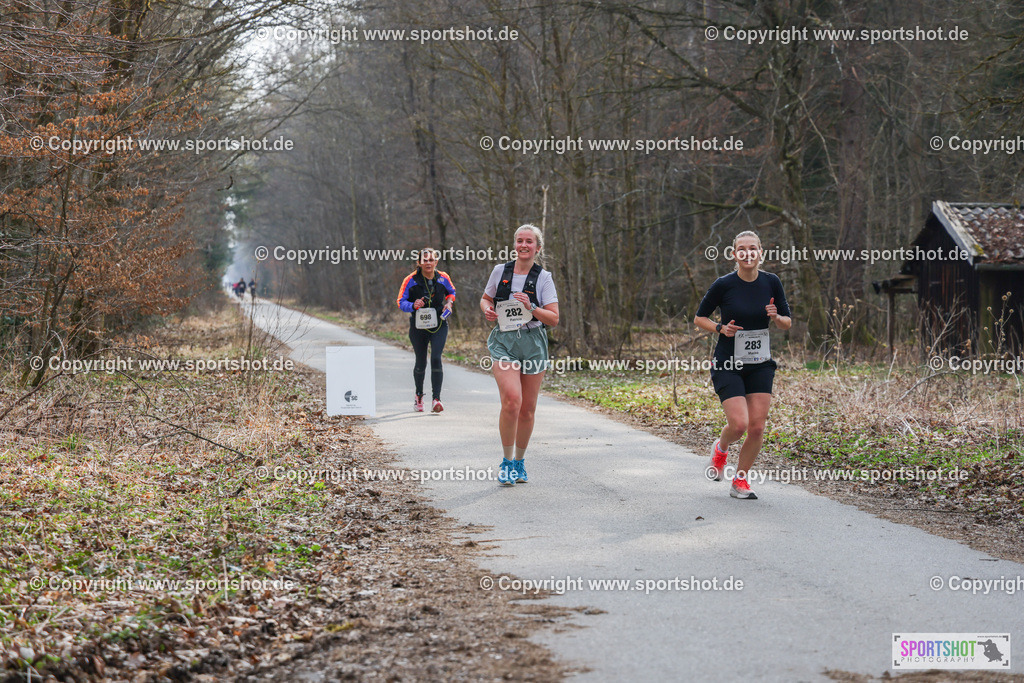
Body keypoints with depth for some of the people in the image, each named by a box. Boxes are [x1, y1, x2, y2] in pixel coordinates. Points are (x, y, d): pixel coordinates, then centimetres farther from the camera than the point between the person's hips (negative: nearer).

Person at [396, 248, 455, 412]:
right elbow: (401, 302, -7)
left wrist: (449, 302, -1)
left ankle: (436, 399, -13)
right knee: (420, 362, 10)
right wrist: (413, 306, -27)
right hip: (418, 326, 0)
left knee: (436, 359, -15)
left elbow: (452, 292, 19)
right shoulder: (411, 280, -8)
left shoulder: (443, 278, -1)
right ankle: (419, 396, 34)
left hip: (439, 325, 0)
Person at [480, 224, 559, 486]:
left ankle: (519, 462, 25)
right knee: (511, 399, -20)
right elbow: (485, 299, 21)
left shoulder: (543, 278, 2)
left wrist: (531, 308, -18)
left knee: (528, 409, 5)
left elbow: (554, 319, -2)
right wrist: (487, 310, -1)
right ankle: (506, 461, -5)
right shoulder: (500, 271, 6)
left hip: (533, 343, 1)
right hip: (503, 341, -1)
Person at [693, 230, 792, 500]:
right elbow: (699, 318, 2)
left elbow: (787, 323, 9)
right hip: (728, 365, -3)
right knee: (739, 424, -15)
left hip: (761, 365, 3)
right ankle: (720, 448, 21)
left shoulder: (771, 283, -1)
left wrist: (776, 317, -14)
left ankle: (740, 482, 14)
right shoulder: (724, 285, -9)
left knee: (757, 428, -4)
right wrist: (720, 328, -16)